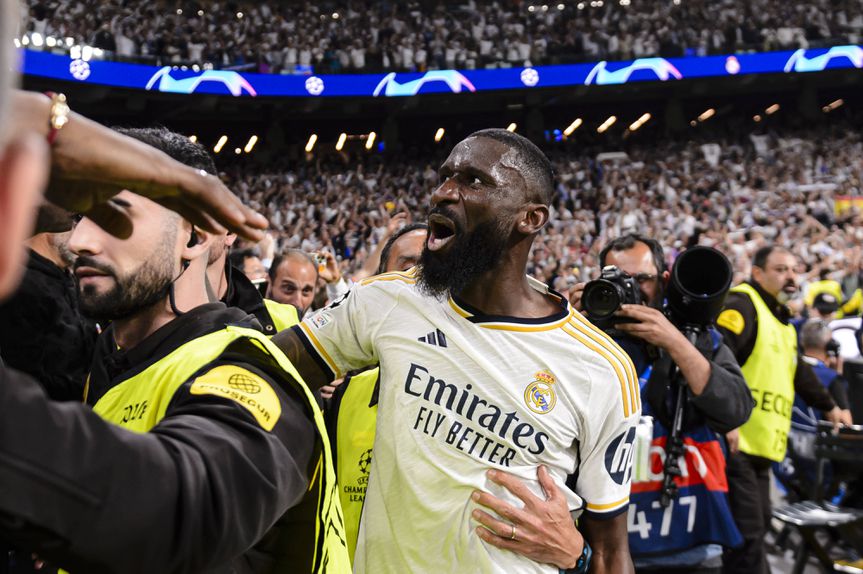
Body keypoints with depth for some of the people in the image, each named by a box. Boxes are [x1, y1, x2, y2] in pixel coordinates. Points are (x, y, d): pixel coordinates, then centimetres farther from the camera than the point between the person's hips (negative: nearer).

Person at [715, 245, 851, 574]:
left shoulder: (782, 320, 21)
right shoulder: (741, 305, -11)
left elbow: (799, 373, 34)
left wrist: (828, 407, 38)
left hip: (760, 447, 10)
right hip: (734, 442, -10)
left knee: (758, 527, 15)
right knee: (746, 535, -9)